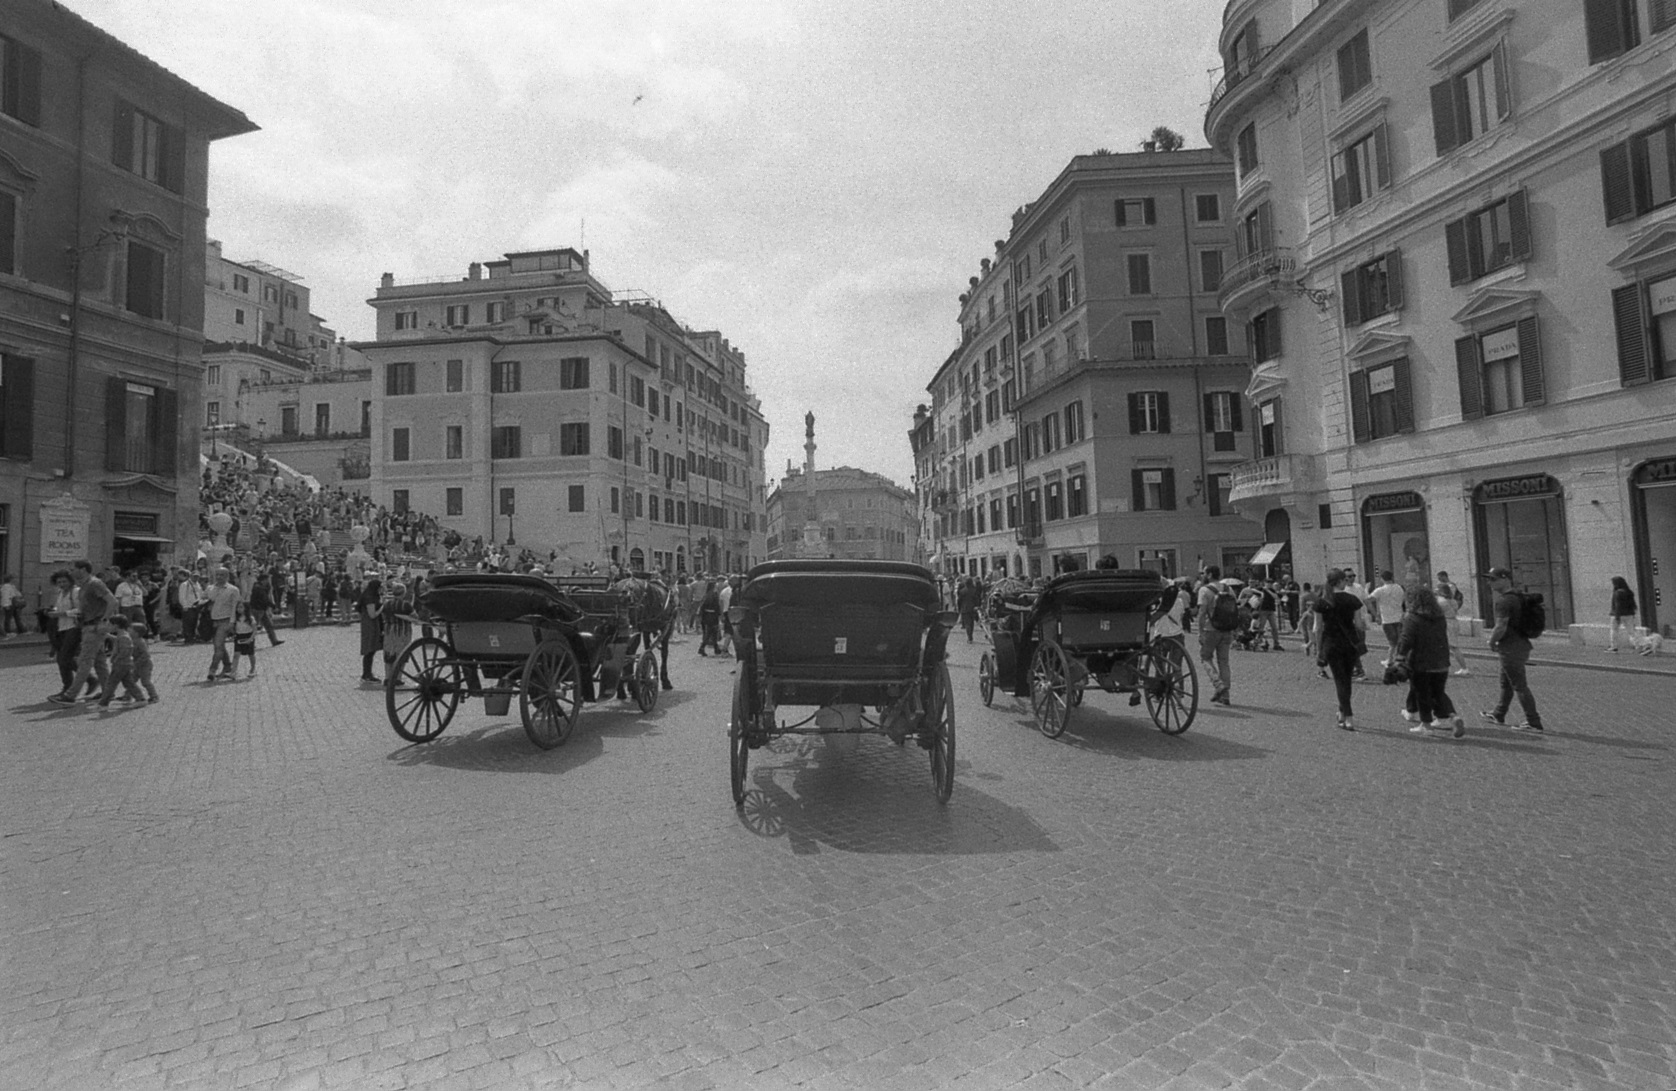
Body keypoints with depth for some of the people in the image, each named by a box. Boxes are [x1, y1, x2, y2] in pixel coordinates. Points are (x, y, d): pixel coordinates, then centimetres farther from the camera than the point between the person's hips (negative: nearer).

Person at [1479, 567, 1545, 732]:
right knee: (1506, 683, 20)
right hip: (1521, 645, 10)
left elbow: (1501, 627, -23)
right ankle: (1498, 715, 33)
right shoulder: (1517, 597, 11)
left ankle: (1534, 723, 3)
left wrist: (1492, 642, -8)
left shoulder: (1504, 601, -19)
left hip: (1511, 649, -10)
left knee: (1520, 686, -3)